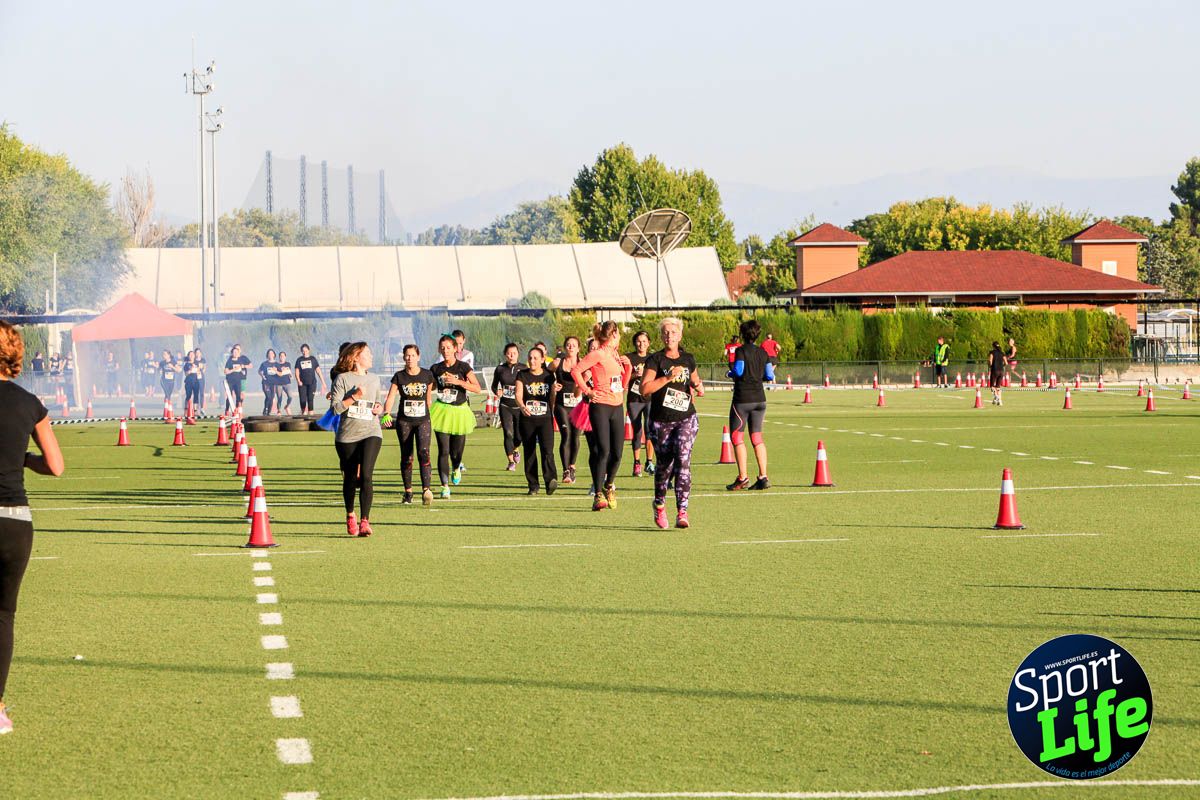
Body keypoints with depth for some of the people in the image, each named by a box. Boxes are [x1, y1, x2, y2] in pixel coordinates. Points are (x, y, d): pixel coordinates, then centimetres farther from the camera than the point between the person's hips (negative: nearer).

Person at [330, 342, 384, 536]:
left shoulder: (374, 380, 14)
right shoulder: (343, 379, -1)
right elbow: (336, 408, -7)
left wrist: (379, 407, 7)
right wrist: (354, 397, -16)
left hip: (371, 433, 2)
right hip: (347, 435, -2)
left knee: (366, 476, -17)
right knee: (350, 478, 8)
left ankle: (365, 522, -20)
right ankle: (350, 516, 33)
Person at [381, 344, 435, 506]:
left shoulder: (427, 375, 1)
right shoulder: (399, 377, -2)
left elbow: (429, 398, 11)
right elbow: (390, 397, -10)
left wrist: (431, 418, 16)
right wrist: (387, 414, -27)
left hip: (423, 420, -1)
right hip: (404, 421, 1)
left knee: (423, 452, -18)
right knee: (406, 457, 5)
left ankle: (426, 490, -26)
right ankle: (408, 492, 16)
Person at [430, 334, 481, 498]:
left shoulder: (463, 367, -5)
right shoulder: (436, 369, 2)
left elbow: (477, 389, -12)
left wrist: (458, 381, -22)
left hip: (459, 411, -1)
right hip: (442, 410, 1)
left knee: (457, 450, 7)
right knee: (443, 450, -9)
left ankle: (456, 469, 43)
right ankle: (445, 486, -5)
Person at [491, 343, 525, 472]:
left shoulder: (523, 369, -1)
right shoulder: (500, 369, 3)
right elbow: (494, 385, 13)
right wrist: (497, 392, -8)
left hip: (519, 405, 0)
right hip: (505, 406, 0)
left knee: (519, 435, 1)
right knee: (508, 433, -10)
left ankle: (516, 450, 36)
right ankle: (511, 461, 1)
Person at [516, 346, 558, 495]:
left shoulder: (549, 376, 7)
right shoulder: (522, 375, 3)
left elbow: (553, 396, 13)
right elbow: (518, 394, -10)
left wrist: (553, 414, 8)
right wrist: (522, 406, -29)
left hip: (545, 418, -1)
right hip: (527, 420, 1)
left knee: (547, 450, -16)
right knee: (529, 453, 4)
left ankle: (551, 480, -28)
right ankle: (533, 486, 11)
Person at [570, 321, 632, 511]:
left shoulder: (616, 355, 17)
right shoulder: (598, 354, -8)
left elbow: (623, 383, 25)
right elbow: (576, 371, -16)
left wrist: (627, 366, 11)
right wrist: (587, 391, -13)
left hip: (617, 407, 7)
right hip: (600, 406, -7)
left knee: (617, 453, 4)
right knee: (603, 451, -12)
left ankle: (609, 486, 26)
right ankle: (598, 496, -9)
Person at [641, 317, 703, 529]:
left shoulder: (688, 359, 9)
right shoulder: (655, 360, -3)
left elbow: (697, 384, 25)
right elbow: (645, 388, -16)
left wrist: (699, 387, 1)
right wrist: (668, 378, -25)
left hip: (686, 418, 1)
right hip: (661, 421, -1)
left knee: (683, 459, -17)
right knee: (664, 464, 7)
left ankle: (682, 512, -21)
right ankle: (659, 505, 35)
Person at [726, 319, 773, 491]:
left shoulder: (741, 351, -8)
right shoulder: (763, 353, 6)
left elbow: (738, 371, -18)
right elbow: (769, 376, 4)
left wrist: (730, 373, 3)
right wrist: (772, 372, 26)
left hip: (742, 399, -5)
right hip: (759, 398, 5)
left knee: (737, 437, 3)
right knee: (757, 437, 10)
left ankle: (743, 478, -3)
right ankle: (763, 478, 3)